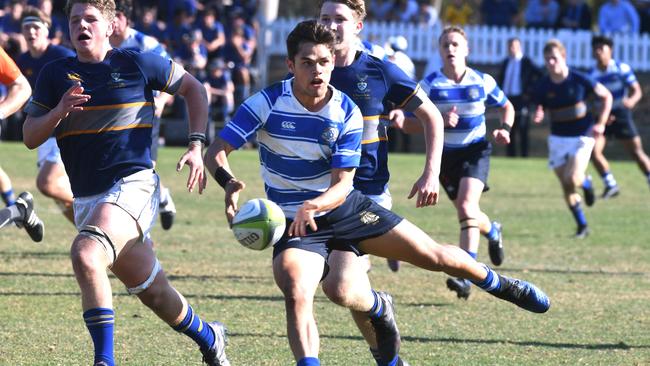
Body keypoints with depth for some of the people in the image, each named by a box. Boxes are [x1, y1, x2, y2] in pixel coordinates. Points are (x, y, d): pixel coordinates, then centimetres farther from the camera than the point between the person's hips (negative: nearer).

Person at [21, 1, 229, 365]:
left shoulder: (137, 63, -1)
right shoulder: (56, 74, 6)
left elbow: (193, 88, 11)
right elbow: (30, 137, 4)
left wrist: (197, 145, 2)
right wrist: (60, 110, -15)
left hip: (133, 185, -5)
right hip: (87, 197, 5)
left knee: (85, 254, -30)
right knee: (151, 289, 13)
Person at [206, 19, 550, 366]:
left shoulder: (347, 113, -11)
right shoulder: (266, 103, -18)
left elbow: (342, 184, -13)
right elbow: (216, 151, -19)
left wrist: (313, 205, -36)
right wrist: (229, 183, -42)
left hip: (345, 207, 2)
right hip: (295, 221, -2)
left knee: (435, 255, 6)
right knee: (296, 296, -31)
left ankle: (500, 285, 34)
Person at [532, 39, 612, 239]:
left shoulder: (579, 80, -13)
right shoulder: (543, 86, -6)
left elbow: (606, 96, -1)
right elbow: (539, 109, 4)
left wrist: (601, 123, -7)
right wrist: (538, 116, -21)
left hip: (582, 136, -3)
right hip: (558, 138, 3)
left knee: (573, 179, -20)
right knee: (566, 187, 3)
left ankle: (586, 183, 18)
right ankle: (582, 226, 20)